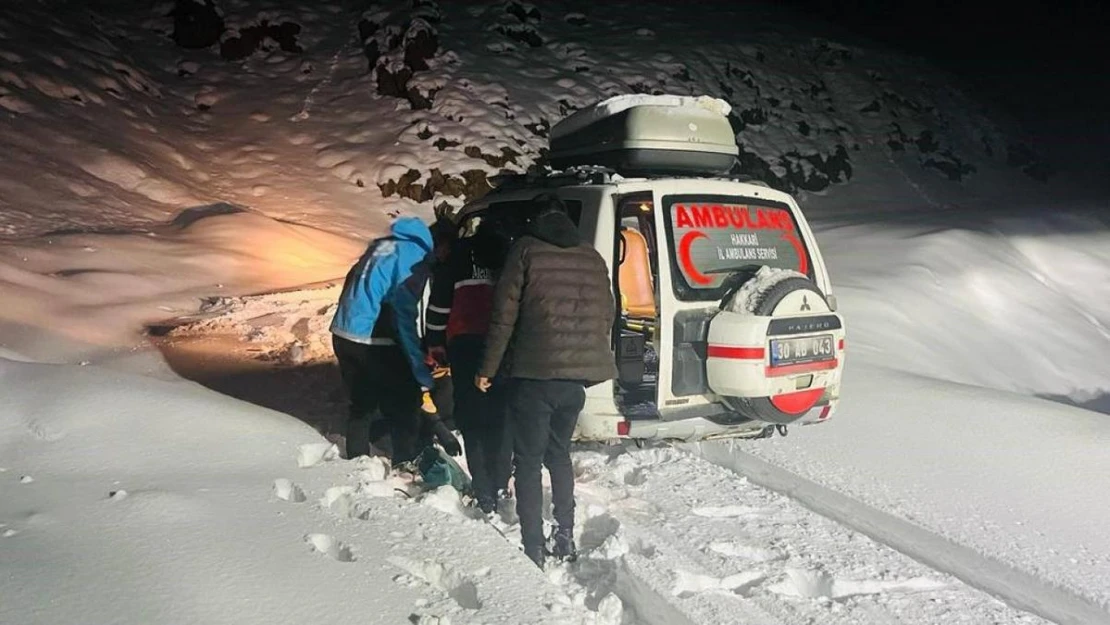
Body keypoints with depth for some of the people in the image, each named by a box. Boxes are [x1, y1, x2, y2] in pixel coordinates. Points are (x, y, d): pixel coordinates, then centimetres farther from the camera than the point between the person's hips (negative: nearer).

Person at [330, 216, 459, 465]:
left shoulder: (382, 245, 14)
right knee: (405, 408, 4)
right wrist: (423, 379, -16)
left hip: (343, 335, 8)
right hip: (373, 341, -8)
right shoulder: (414, 256, -10)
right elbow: (405, 318, -17)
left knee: (360, 406, 19)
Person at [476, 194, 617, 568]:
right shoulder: (593, 258, 12)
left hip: (534, 372, -5)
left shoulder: (526, 250, -3)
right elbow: (607, 316, 14)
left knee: (529, 460, 5)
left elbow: (504, 314, -7)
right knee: (559, 453, 21)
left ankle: (534, 548, 5)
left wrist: (488, 369, 0)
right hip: (577, 374, 5)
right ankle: (565, 538, 24)